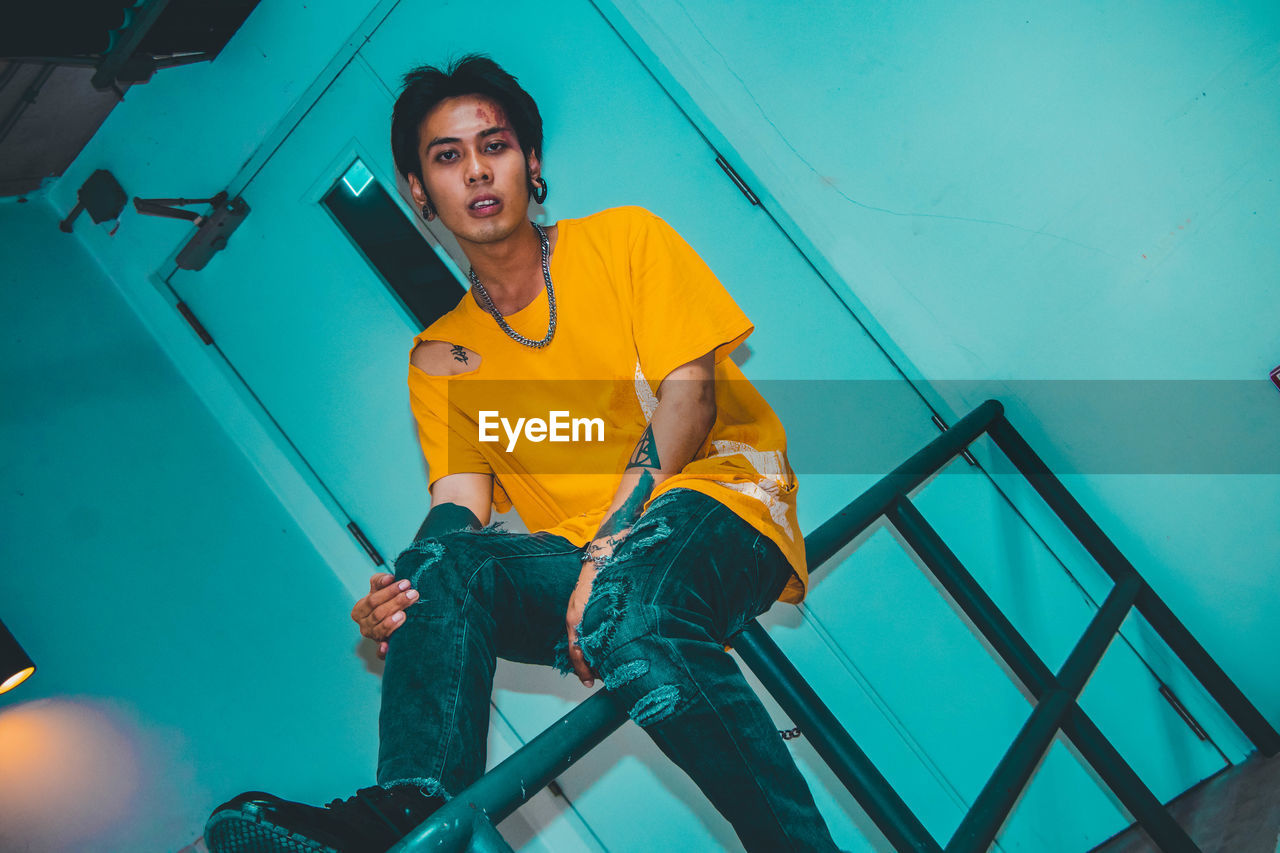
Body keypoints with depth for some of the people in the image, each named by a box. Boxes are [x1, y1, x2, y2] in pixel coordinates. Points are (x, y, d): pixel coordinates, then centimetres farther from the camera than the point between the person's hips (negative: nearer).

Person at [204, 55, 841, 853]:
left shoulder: (624, 239, 6)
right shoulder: (441, 358, 15)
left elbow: (689, 393, -6)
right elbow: (459, 505, 4)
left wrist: (612, 546, -19)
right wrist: (405, 595, -21)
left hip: (715, 500, -3)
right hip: (580, 557, 4)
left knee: (627, 601, -37)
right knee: (443, 563, -26)